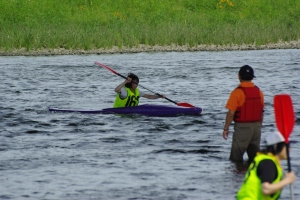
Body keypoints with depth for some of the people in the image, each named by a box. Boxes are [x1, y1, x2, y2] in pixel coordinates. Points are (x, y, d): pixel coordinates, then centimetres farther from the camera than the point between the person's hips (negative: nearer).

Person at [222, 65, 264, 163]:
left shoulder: (237, 92, -14)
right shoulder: (259, 91, 5)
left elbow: (231, 113, -15)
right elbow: (261, 112, 12)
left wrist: (226, 128, -5)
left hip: (242, 126, -6)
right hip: (256, 126, 6)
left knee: (236, 158, 0)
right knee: (254, 155, 12)